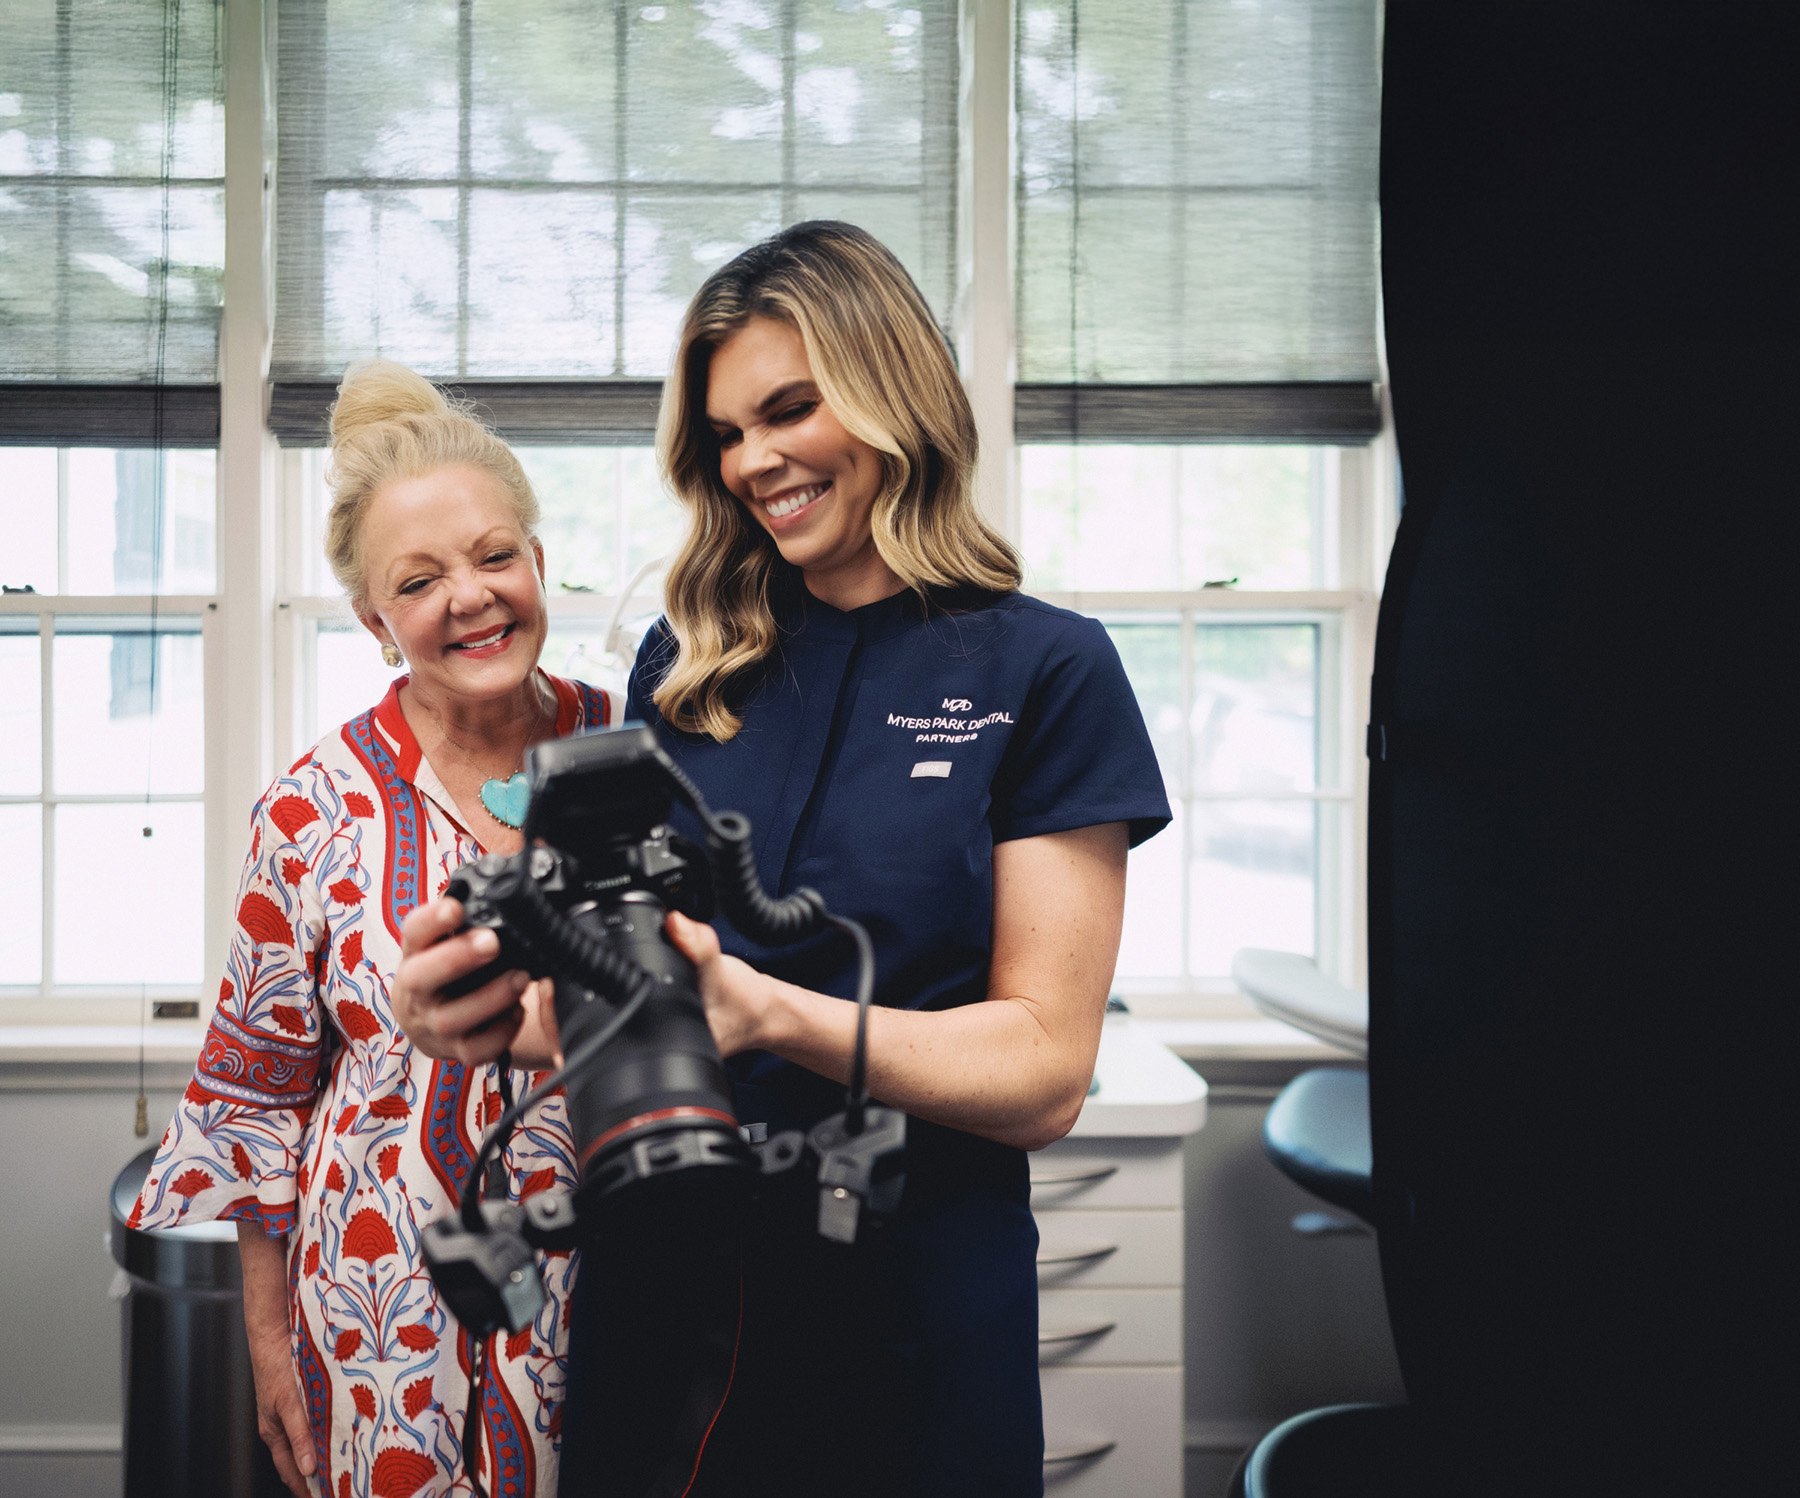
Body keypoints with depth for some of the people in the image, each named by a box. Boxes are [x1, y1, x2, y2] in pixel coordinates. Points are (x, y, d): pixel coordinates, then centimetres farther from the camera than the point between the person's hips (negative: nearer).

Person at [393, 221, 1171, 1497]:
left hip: (911, 1310, -3)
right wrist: (507, 1002, -15)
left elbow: (1043, 1073, -11)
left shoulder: (1043, 669, -6)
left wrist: (773, 1014, -25)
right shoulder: (686, 666, 5)